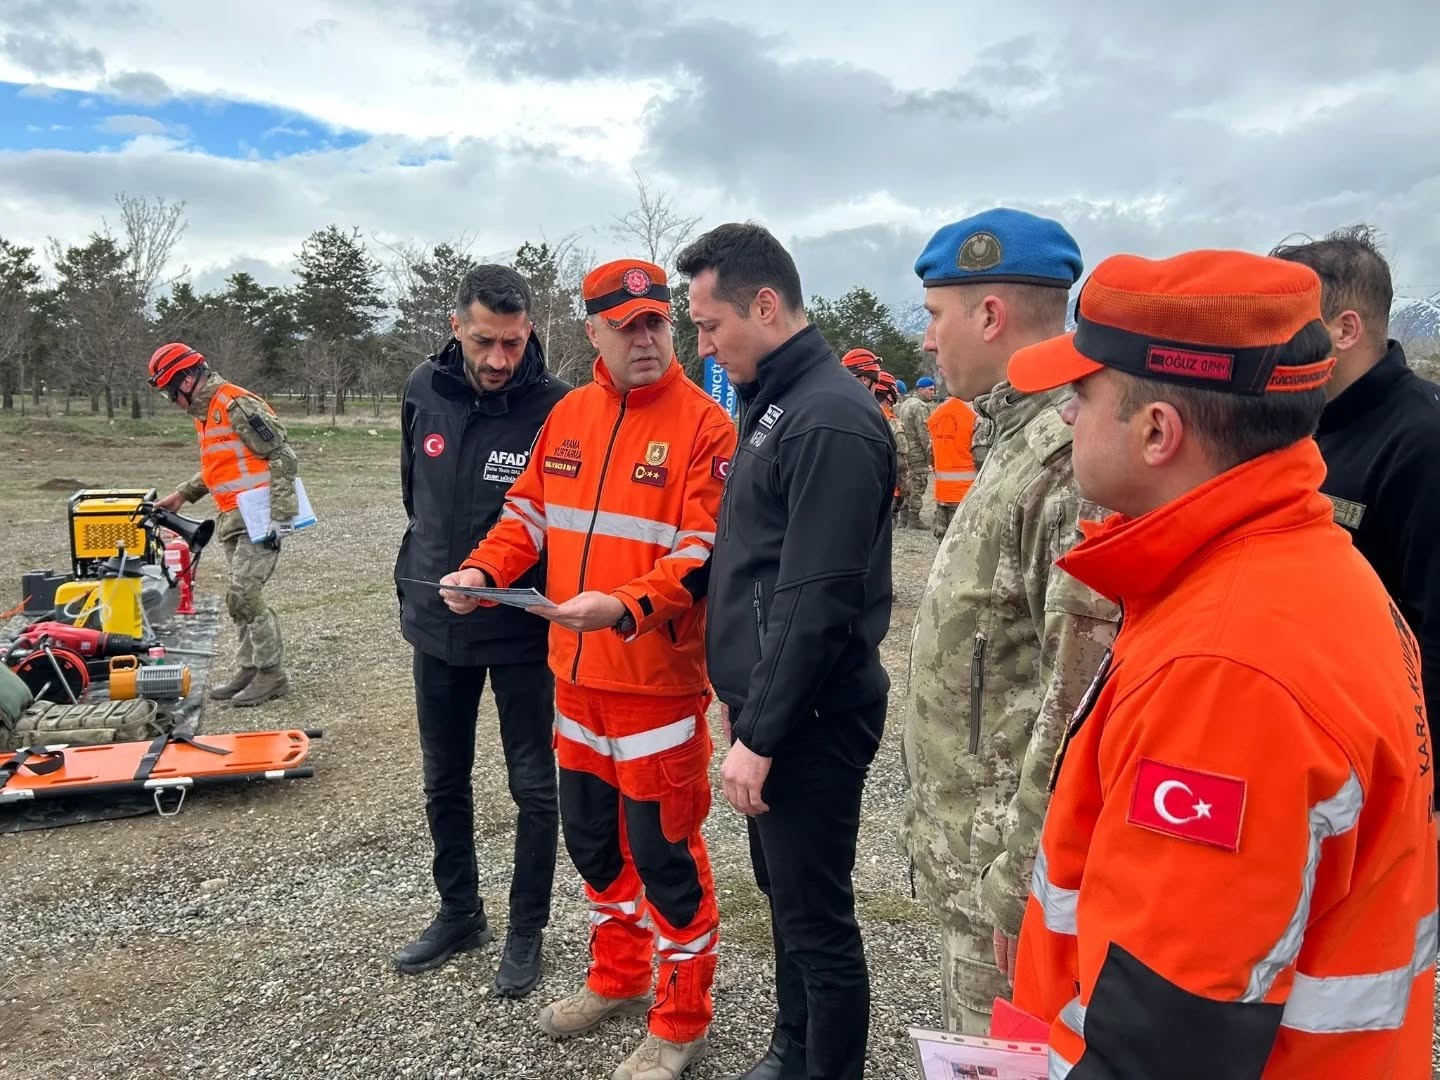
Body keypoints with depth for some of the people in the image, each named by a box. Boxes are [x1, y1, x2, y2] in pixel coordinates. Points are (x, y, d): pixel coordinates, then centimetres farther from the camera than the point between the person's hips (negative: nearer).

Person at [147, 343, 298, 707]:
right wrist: (182, 494, 24)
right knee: (240, 596, 11)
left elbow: (283, 457, -19)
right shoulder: (205, 412, 15)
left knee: (244, 594, -11)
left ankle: (272, 673, 0)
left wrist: (279, 517, -21)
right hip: (235, 519, 10)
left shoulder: (236, 405, -16)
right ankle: (249, 669, 20)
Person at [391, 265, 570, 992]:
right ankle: (459, 913, 38)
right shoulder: (424, 391, -2)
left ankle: (526, 932, 27)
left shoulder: (556, 408, -17)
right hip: (436, 625, 5)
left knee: (533, 788, 8)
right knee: (444, 782, 18)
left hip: (524, 630, -4)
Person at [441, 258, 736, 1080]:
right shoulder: (568, 416, 8)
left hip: (660, 678, -7)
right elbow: (532, 512, 13)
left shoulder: (704, 424, -12)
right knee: (591, 833, 20)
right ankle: (618, 979, 42)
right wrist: (483, 571, -4)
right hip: (578, 673, 7)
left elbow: (703, 554, -18)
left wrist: (625, 608, -31)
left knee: (662, 849, 4)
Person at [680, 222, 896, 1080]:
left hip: (809, 720, -10)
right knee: (784, 895, 22)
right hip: (770, 704, 10)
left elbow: (817, 604, -24)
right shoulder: (778, 404, 11)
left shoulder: (832, 419, -20)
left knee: (818, 919, 5)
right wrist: (746, 703, 17)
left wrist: (760, 735, -19)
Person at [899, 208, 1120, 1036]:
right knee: (974, 1046, 25)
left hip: (1008, 865, -10)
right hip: (975, 849, 10)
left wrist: (1022, 883, -21)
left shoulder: (1072, 453, -24)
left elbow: (1081, 691, -28)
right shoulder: (1016, 440, 10)